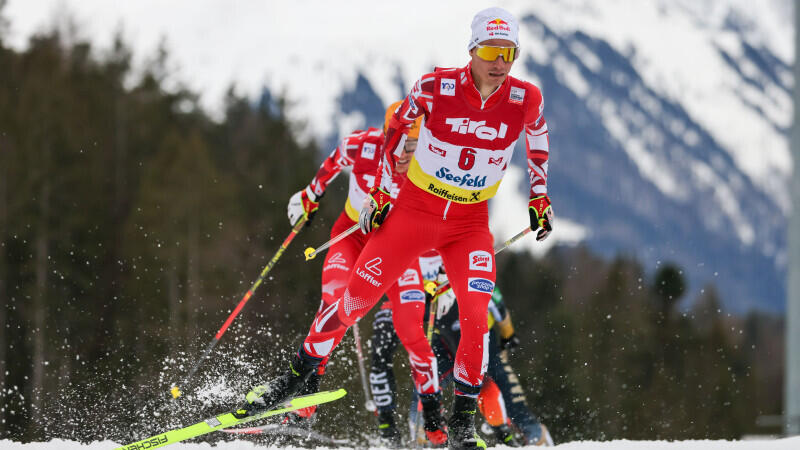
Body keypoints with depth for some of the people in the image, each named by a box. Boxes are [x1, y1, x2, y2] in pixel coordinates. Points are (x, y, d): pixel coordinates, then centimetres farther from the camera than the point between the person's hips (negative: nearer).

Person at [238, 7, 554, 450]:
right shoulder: (435, 88, -17)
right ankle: (295, 375, 13)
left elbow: (538, 140, 11)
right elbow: (397, 127, 1)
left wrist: (540, 198, 11)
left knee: (475, 315, -16)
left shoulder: (525, 99, -12)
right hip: (414, 209, -1)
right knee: (356, 297, -2)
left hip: (470, 225, 1)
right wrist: (379, 192, 3)